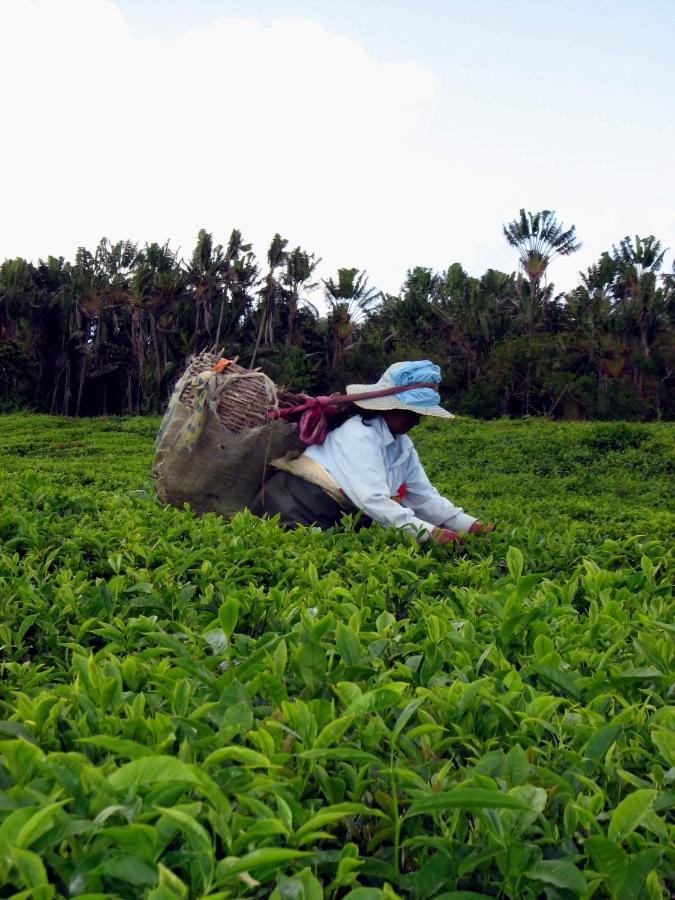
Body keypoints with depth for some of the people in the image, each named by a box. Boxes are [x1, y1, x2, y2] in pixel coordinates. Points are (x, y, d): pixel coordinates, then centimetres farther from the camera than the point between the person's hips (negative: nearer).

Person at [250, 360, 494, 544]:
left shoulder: (403, 446, 7)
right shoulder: (360, 435, -21)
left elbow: (424, 497, 6)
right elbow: (373, 500, -31)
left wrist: (469, 525, -7)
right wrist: (429, 532, -36)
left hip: (335, 517, 8)